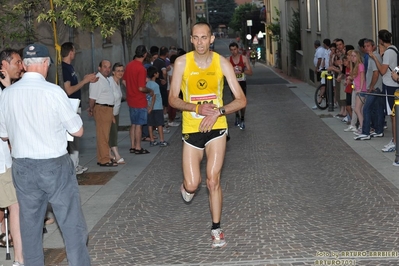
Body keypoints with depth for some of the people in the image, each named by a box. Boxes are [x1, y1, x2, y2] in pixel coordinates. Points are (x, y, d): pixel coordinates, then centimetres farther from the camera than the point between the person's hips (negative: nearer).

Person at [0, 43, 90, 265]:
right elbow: (78, 131, -7)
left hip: (22, 167, 4)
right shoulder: (54, 92, -14)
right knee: (72, 223, 4)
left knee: (30, 225, 14)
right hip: (54, 165, -4)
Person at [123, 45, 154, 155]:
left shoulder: (129, 65, 4)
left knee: (133, 124, 15)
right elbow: (141, 88, -23)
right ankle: (138, 148, 6)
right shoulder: (141, 68, -21)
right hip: (140, 101, -8)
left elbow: (124, 81, 13)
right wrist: (150, 91, -5)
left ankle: (133, 146, 20)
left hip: (131, 99, 8)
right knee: (138, 125, 0)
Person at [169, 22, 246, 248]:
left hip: (216, 128, 0)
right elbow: (173, 99, -3)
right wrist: (197, 108, -19)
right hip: (191, 129, 0)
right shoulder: (182, 62, -7)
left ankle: (216, 229, 10)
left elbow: (241, 100, -8)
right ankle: (187, 187, 37)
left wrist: (218, 111, -23)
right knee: (192, 184, -1)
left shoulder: (222, 63, -8)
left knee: (213, 180, -4)